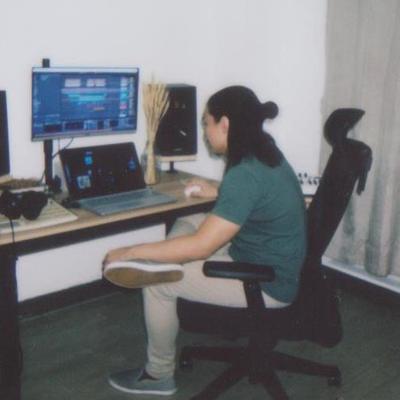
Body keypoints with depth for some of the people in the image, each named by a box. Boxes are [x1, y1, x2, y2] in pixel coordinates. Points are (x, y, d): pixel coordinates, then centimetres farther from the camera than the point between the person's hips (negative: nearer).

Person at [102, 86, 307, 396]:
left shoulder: (246, 174, -28)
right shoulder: (264, 153, 1)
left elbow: (200, 246, -27)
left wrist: (131, 252, -21)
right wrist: (217, 193, 22)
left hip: (266, 283, -10)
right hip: (271, 261, 10)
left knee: (157, 280, -8)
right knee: (187, 224, 14)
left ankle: (160, 375, 13)